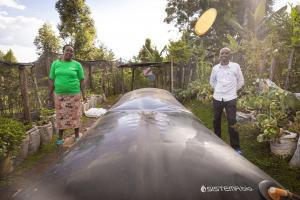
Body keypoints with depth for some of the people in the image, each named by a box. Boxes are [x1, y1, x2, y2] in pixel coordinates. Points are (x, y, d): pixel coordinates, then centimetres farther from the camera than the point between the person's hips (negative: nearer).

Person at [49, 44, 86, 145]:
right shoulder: (55, 64, 4)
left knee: (75, 115, 4)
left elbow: (81, 80, 0)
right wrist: (50, 94, 4)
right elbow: (52, 79, 6)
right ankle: (60, 137, 20)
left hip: (74, 94, -1)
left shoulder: (77, 64, -1)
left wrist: (83, 94, -4)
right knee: (61, 115, 7)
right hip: (59, 94, 2)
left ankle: (77, 136, 18)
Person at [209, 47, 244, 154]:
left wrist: (233, 90, 8)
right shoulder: (215, 68, 4)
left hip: (230, 98, -3)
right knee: (216, 121, 12)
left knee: (232, 122, -4)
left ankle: (235, 147, 10)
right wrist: (218, 89, 12)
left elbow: (241, 81, 8)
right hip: (217, 98, 3)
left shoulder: (235, 66, -3)